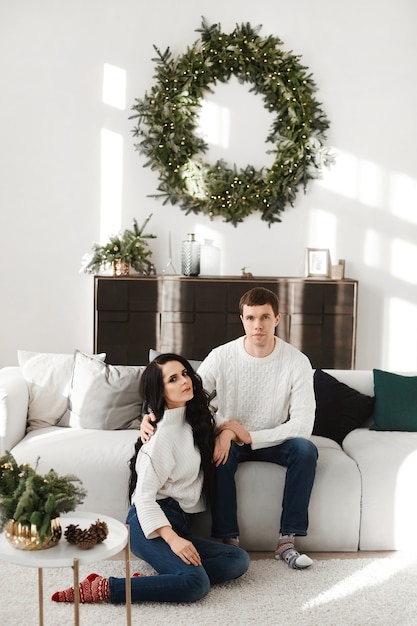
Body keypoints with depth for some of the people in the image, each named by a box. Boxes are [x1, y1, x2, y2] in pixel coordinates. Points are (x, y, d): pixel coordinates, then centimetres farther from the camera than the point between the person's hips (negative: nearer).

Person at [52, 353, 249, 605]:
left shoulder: (194, 419, 13)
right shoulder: (164, 433, -11)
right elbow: (144, 496, -16)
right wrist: (172, 539, -27)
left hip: (178, 524, 8)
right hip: (151, 525, -8)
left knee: (238, 560, -13)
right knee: (196, 583, -30)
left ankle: (148, 582, -15)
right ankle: (103, 588, -20)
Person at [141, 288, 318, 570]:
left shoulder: (297, 361, -17)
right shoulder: (221, 357, -15)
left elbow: (303, 425, -22)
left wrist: (248, 435, -28)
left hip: (273, 440, 1)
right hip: (230, 438, 0)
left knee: (306, 449, -29)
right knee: (218, 454, -34)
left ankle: (286, 540, -19)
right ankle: (229, 540, -20)